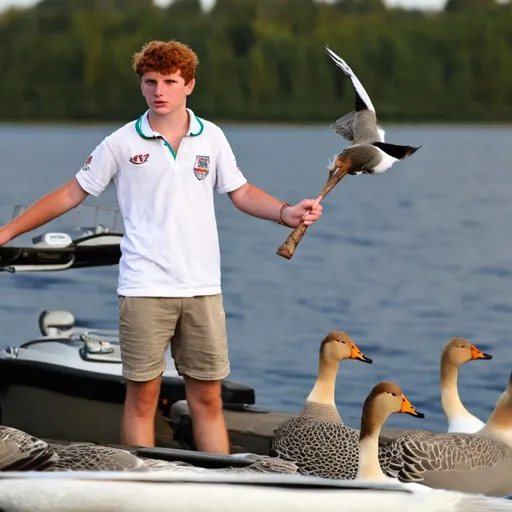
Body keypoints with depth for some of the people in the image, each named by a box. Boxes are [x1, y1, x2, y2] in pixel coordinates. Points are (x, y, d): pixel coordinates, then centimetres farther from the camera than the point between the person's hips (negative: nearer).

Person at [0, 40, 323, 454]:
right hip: (145, 288, -2)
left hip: (202, 287, 2)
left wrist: (285, 213, -8)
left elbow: (242, 193, 11)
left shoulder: (211, 137, 6)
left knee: (207, 399, 5)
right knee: (143, 396, 0)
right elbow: (71, 194, 6)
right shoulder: (121, 144, 0)